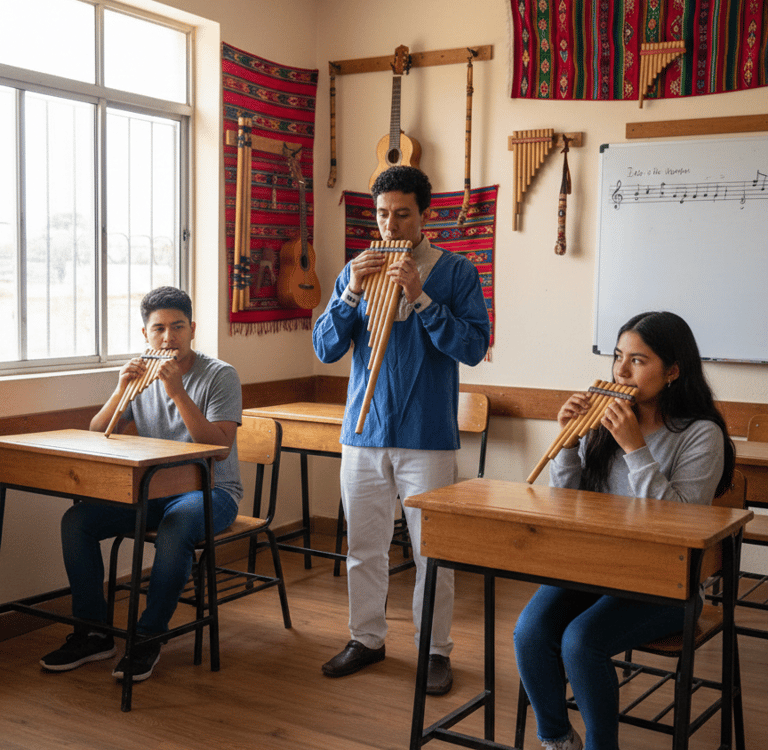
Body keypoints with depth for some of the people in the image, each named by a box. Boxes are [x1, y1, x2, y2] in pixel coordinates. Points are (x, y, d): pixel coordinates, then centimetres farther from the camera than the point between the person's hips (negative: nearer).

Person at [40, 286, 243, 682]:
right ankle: (93, 633, -2)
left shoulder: (220, 375, -8)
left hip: (211, 491, -5)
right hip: (151, 490, 5)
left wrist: (178, 393, -26)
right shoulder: (142, 375, 7)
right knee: (76, 520, -15)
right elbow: (96, 436, 3)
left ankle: (149, 637, -19)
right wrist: (121, 390, -13)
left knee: (175, 527, -37)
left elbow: (220, 447, -19)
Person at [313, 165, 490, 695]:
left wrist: (420, 296, -19)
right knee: (364, 545, 12)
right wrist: (353, 293, -11)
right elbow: (326, 349, 4)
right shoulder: (356, 271, 8)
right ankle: (367, 639, 28)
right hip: (364, 433, 3)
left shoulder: (456, 272, -1)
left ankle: (436, 651, 17)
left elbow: (474, 348, -11)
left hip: (428, 436, -3)